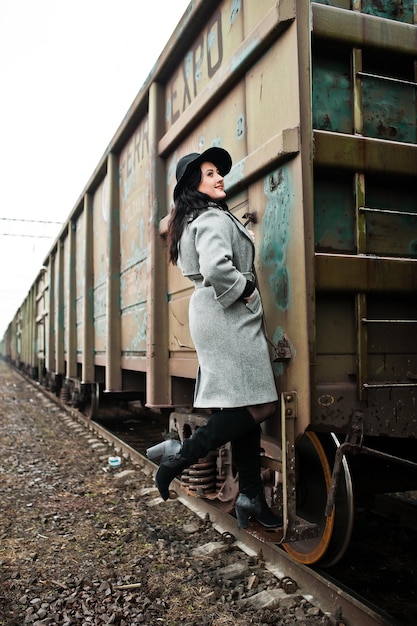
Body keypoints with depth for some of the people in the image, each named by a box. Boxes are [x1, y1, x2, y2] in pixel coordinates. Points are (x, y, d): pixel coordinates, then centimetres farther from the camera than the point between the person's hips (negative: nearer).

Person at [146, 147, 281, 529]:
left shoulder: (195, 220, 21)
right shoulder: (214, 218, -11)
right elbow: (217, 268, -29)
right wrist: (245, 291, -12)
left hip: (217, 314, 10)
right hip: (229, 316, -10)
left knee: (244, 405, 9)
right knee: (259, 404, -9)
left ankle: (251, 497, 14)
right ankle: (183, 452, -8)